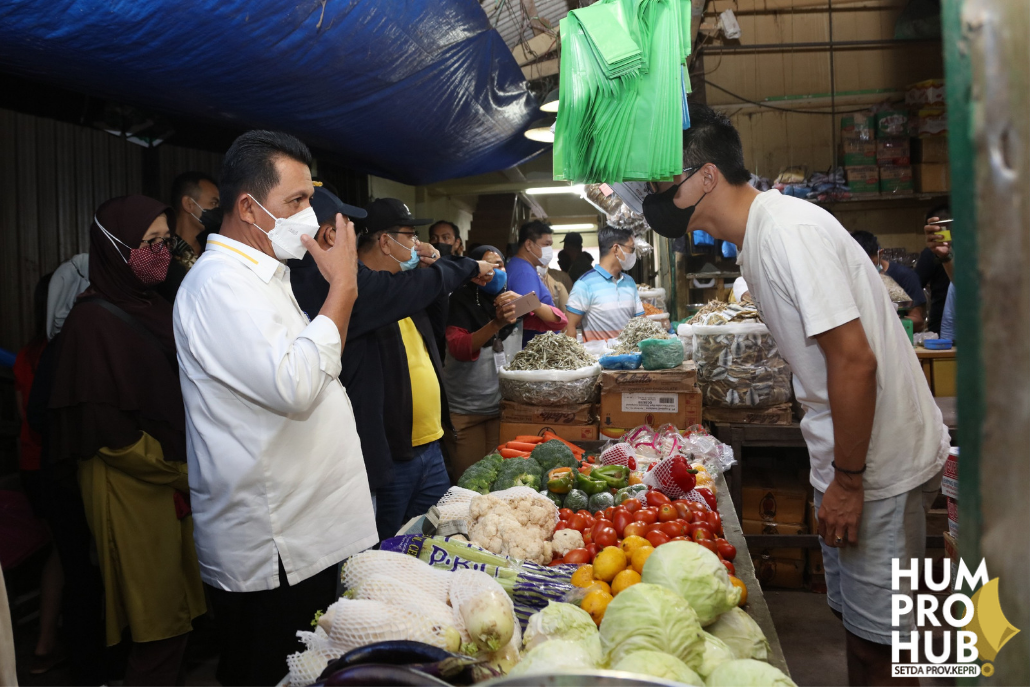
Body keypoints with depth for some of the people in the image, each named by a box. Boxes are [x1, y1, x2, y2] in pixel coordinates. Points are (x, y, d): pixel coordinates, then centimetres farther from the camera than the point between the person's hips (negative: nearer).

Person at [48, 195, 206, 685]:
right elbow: (107, 432, -17)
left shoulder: (156, 309, 11)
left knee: (175, 617, 14)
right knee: (161, 629, 2)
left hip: (176, 489, 7)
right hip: (133, 496, -7)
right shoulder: (94, 321, -13)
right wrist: (184, 472, -12)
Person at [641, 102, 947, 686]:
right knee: (857, 616, 20)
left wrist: (847, 480, -18)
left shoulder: (789, 230, -21)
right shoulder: (759, 237, 11)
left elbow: (855, 361, -25)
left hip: (879, 461, -9)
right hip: (848, 459, 10)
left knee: (875, 636, 3)